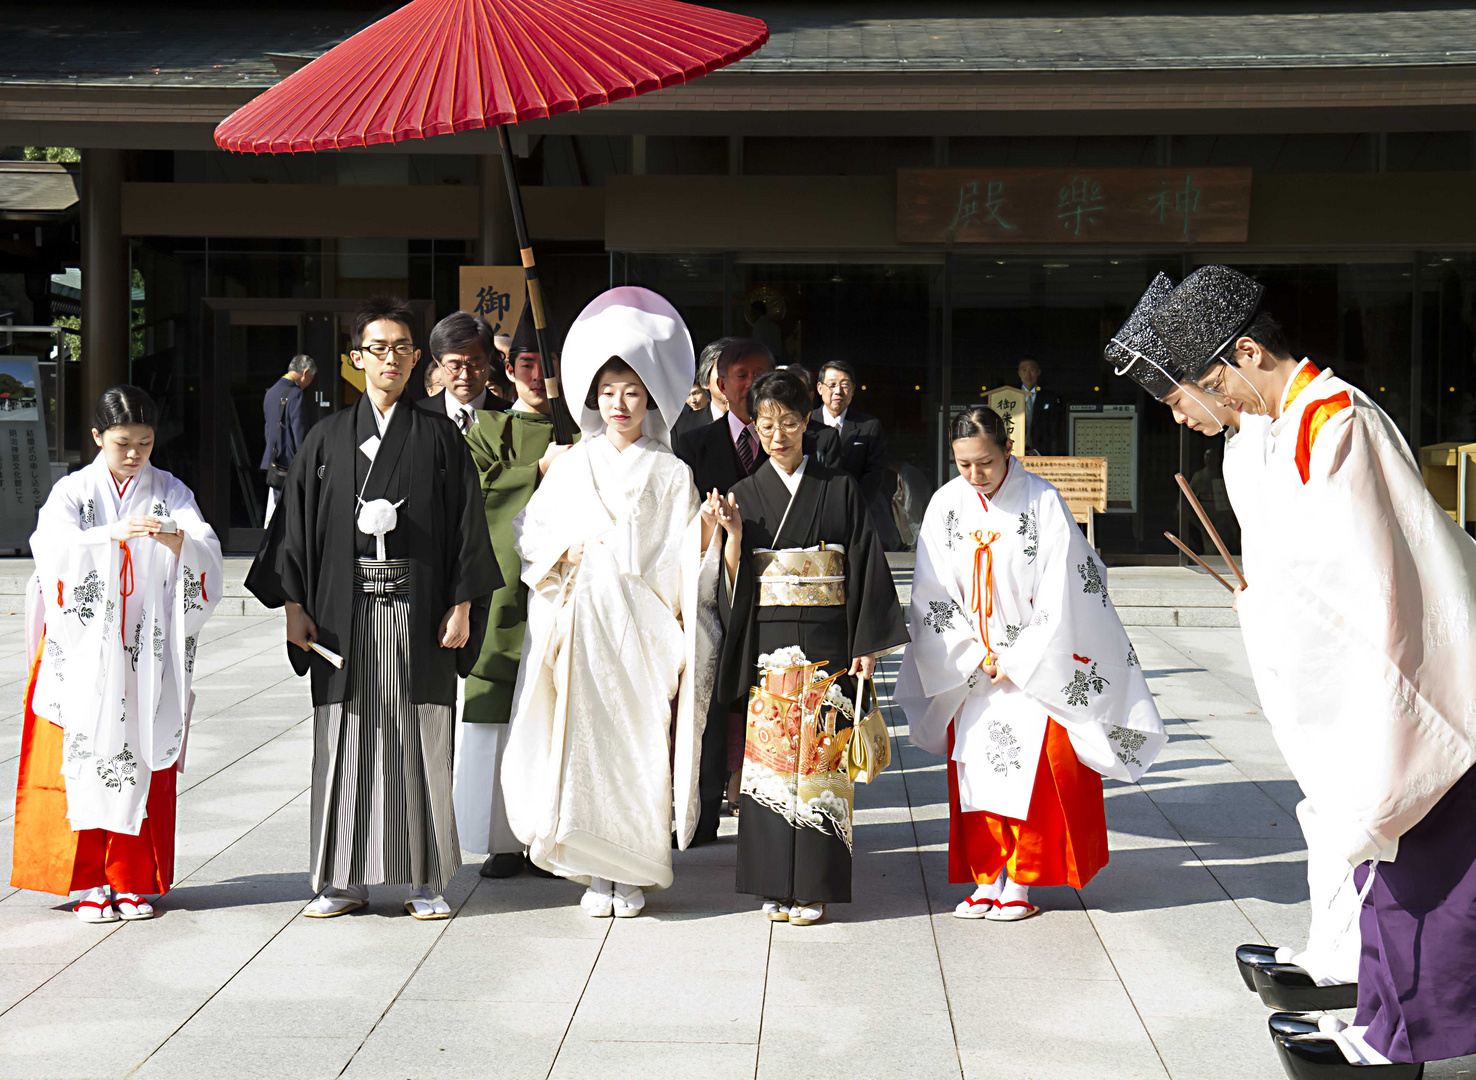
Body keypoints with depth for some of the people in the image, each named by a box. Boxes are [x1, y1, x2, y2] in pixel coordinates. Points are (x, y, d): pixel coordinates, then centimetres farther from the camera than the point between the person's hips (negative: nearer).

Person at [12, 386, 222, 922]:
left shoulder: (169, 491, 8)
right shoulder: (73, 491, 4)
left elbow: (208, 551, -7)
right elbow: (54, 547, -16)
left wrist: (177, 540, -29)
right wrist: (115, 533, -32)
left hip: (148, 656, 1)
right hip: (85, 656, -1)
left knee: (143, 763, 2)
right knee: (86, 759, -2)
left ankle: (133, 881, 11)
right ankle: (89, 882, 7)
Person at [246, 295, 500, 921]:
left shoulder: (440, 436, 6)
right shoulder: (328, 438, 8)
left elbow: (466, 524, 3)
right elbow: (297, 521, 7)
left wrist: (463, 605, -5)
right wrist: (293, 602, 0)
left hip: (419, 608, -1)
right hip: (346, 611, 1)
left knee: (419, 739, 1)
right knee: (346, 739, 3)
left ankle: (423, 880, 8)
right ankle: (344, 881, 11)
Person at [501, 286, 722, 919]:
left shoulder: (671, 475, 5)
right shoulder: (571, 467, 11)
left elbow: (686, 565, 2)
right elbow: (529, 533, 14)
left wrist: (709, 531, -16)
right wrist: (563, 547, -4)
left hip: (643, 628, -1)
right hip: (582, 624, 2)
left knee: (641, 742, -3)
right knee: (585, 741, -1)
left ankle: (635, 873, 8)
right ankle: (596, 870, 10)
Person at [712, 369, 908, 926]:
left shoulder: (840, 489, 5)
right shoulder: (745, 494, 9)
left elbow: (867, 567, 3)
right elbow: (733, 584, 5)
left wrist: (867, 644, -4)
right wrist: (733, 533, -13)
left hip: (827, 643, -1)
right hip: (767, 644, 1)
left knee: (819, 754, -3)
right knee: (768, 753, -1)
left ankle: (813, 886, 3)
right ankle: (774, 884, 8)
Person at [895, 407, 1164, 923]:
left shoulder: (1042, 501, -11)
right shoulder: (946, 504, -1)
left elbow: (1060, 595, -11)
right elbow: (935, 594, 3)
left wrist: (1017, 663, -10)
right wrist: (977, 656, -5)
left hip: (1037, 665, -3)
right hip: (971, 668, 4)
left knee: (1031, 768, -6)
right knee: (973, 769, 2)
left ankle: (1020, 882, 3)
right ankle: (985, 881, 10)